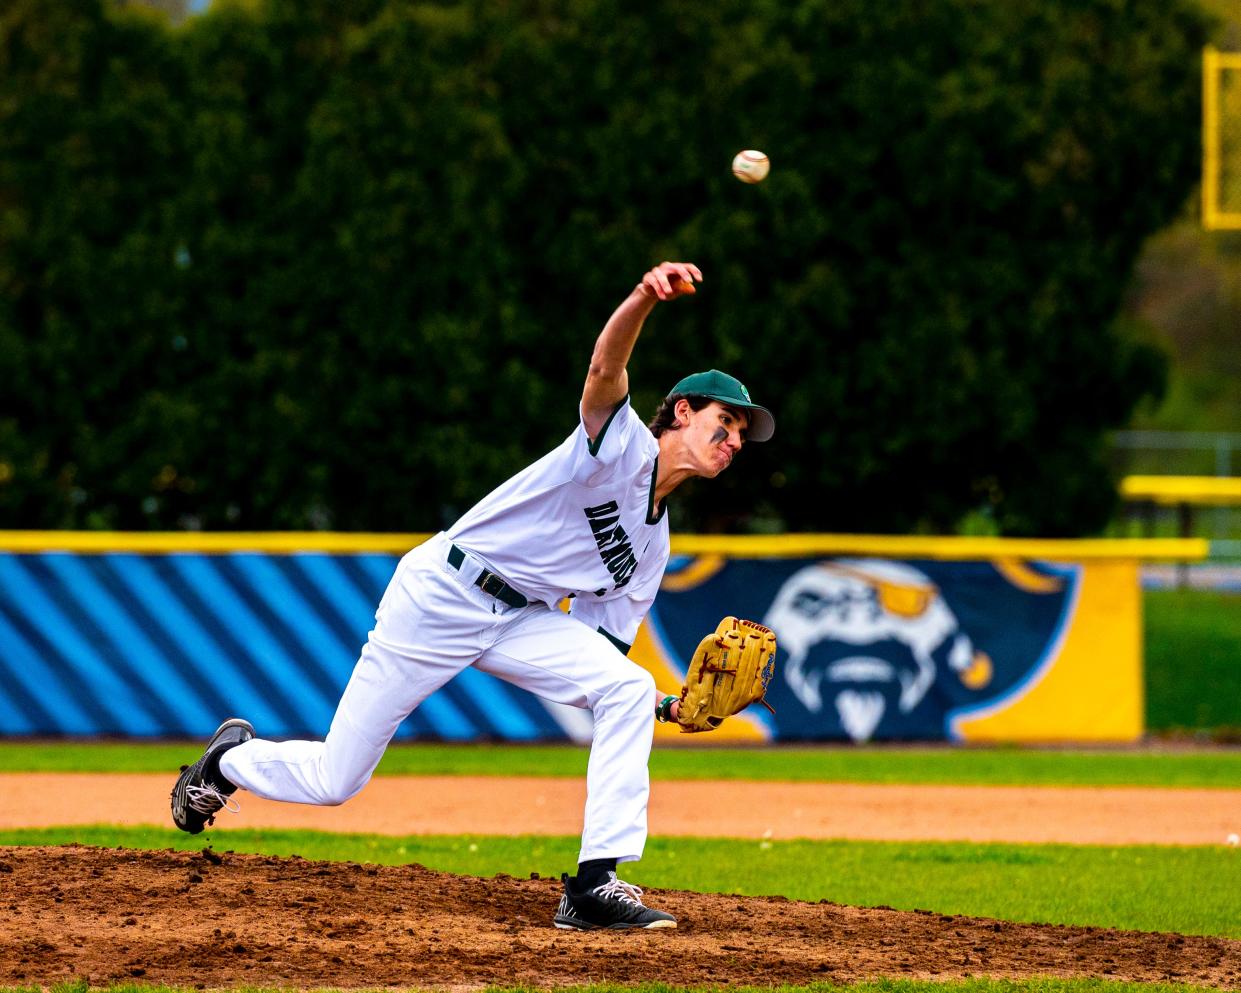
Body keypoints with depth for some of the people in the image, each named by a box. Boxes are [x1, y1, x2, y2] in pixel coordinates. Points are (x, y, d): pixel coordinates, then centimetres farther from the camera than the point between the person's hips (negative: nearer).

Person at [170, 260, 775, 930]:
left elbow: (598, 661, 11)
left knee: (629, 689, -19)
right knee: (333, 781, -1)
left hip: (518, 622, 7)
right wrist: (648, 296, -53)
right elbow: (605, 369, -33)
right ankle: (233, 758, 33)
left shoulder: (652, 545, 12)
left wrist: (667, 706, -7)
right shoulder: (622, 446, -10)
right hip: (439, 595, -7)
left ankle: (596, 884, -21)